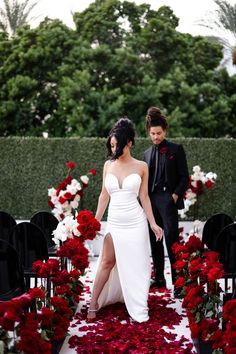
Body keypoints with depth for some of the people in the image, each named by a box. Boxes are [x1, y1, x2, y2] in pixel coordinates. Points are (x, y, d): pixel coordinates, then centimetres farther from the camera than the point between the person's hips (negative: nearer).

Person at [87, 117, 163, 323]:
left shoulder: (141, 167, -3)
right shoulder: (108, 165, 3)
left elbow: (144, 197, 1)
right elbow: (104, 195, 7)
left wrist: (153, 223, -1)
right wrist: (95, 221, 5)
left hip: (135, 222, -1)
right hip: (114, 221, 2)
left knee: (135, 265, 6)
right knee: (107, 262, 6)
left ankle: (137, 308, 20)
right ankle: (94, 303, 17)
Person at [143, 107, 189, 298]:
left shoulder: (176, 149, 2)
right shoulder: (148, 153, 16)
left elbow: (184, 177, -1)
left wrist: (176, 195, -12)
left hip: (168, 200, -6)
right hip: (151, 200, 6)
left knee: (172, 240, -11)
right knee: (155, 241, 10)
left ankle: (178, 281, -8)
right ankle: (159, 278, 20)